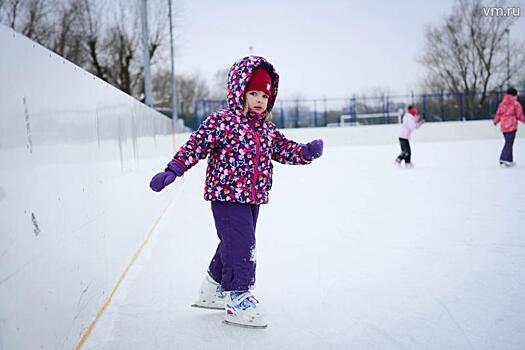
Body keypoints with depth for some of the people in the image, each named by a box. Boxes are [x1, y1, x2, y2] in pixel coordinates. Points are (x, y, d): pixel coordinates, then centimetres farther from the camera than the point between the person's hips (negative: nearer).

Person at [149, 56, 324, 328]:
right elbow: (196, 145, -14)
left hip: (253, 197, 8)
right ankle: (237, 298, 2)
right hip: (227, 195, -8)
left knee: (235, 245, 17)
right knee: (240, 246, -10)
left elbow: (285, 150, 11)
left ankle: (212, 291, 35)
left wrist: (306, 152, -9)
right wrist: (172, 170, -21)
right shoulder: (221, 122, -12)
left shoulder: (268, 129, 10)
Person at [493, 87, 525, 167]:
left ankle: (509, 160, 18)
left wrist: (495, 121, 28)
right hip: (512, 126, -6)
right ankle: (504, 159, -17)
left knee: (508, 142, 16)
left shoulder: (502, 103, 8)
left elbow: (498, 113, 10)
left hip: (503, 126, 6)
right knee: (509, 143, -6)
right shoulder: (516, 103, -6)